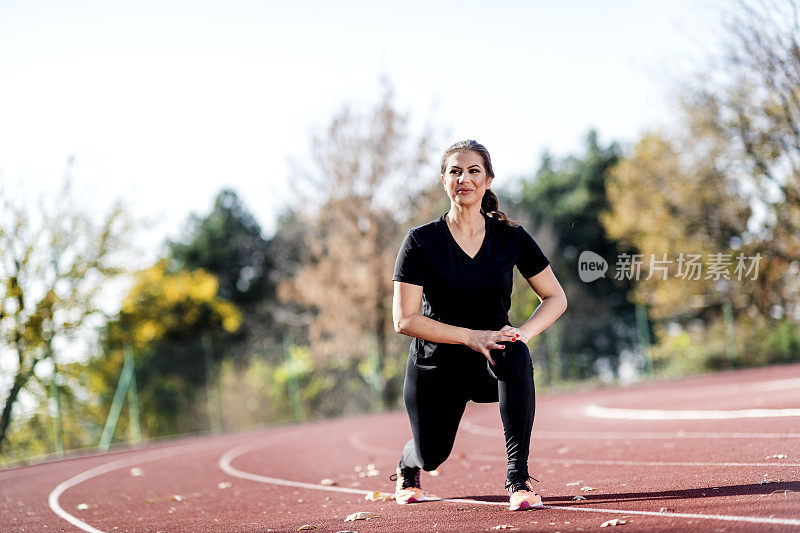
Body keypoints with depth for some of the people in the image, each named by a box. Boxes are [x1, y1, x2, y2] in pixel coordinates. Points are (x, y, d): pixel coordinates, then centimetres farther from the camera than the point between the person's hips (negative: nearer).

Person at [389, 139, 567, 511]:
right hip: (436, 365, 0)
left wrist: (523, 332, -19)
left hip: (491, 365, 0)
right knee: (432, 455, 4)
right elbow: (404, 319, -16)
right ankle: (408, 465, 47)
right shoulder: (421, 241, -11)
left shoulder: (511, 237, -4)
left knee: (515, 354, -34)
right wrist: (470, 336, -26)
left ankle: (519, 478, -30)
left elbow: (556, 298, 1)